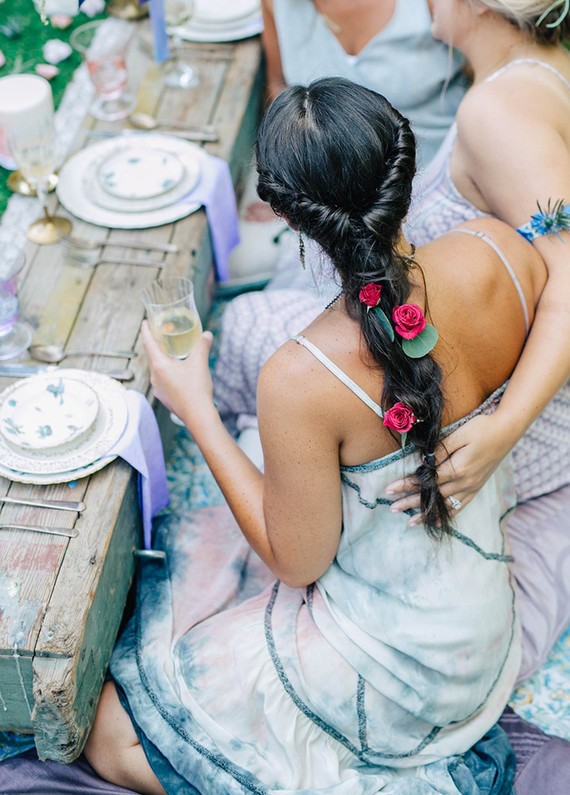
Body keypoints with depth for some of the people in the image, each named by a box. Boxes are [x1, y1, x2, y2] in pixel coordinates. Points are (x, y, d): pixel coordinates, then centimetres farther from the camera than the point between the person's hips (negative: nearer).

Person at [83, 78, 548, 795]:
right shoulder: (497, 251, -21)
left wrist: (195, 409, -14)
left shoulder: (302, 380, -36)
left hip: (391, 660, -7)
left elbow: (296, 561, -18)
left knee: (109, 735, 8)